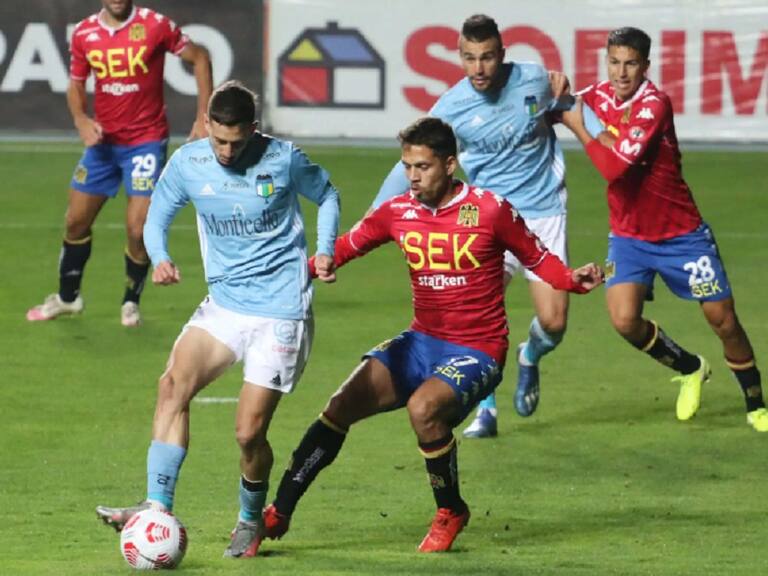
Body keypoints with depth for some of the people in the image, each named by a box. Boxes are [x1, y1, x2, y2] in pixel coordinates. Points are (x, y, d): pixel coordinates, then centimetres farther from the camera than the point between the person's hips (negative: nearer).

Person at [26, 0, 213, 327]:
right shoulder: (84, 34, 0)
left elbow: (199, 58, -1)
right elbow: (76, 84, 12)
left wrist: (204, 117, -6)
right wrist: (81, 120, -9)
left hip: (146, 141, -4)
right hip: (103, 140, 4)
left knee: (138, 230, -9)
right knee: (76, 222, 10)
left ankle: (131, 302, 15)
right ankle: (67, 297, 31)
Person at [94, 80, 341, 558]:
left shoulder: (283, 159, -9)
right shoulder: (187, 163, -3)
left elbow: (327, 195, 9)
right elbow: (158, 217, 10)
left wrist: (325, 252, -5)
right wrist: (160, 258, -11)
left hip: (282, 309, -3)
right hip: (224, 303, 3)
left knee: (249, 431, -7)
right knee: (174, 384, -22)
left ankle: (252, 521, 22)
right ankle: (158, 509, -26)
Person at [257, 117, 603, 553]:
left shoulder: (489, 210, -9)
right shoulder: (398, 213, 3)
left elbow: (538, 258, 0)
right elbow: (345, 248, 14)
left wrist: (574, 280, -20)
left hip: (477, 351, -5)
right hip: (421, 342, 5)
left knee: (424, 407, -32)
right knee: (343, 404, -12)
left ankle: (451, 513, -7)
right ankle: (278, 513, -5)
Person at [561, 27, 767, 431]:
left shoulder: (654, 105, -22)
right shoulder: (602, 95, -2)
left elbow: (615, 167, -29)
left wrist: (580, 129, -16)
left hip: (681, 234, -5)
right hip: (628, 235, 5)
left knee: (723, 320, -1)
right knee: (625, 320, -15)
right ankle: (690, 369, 14)